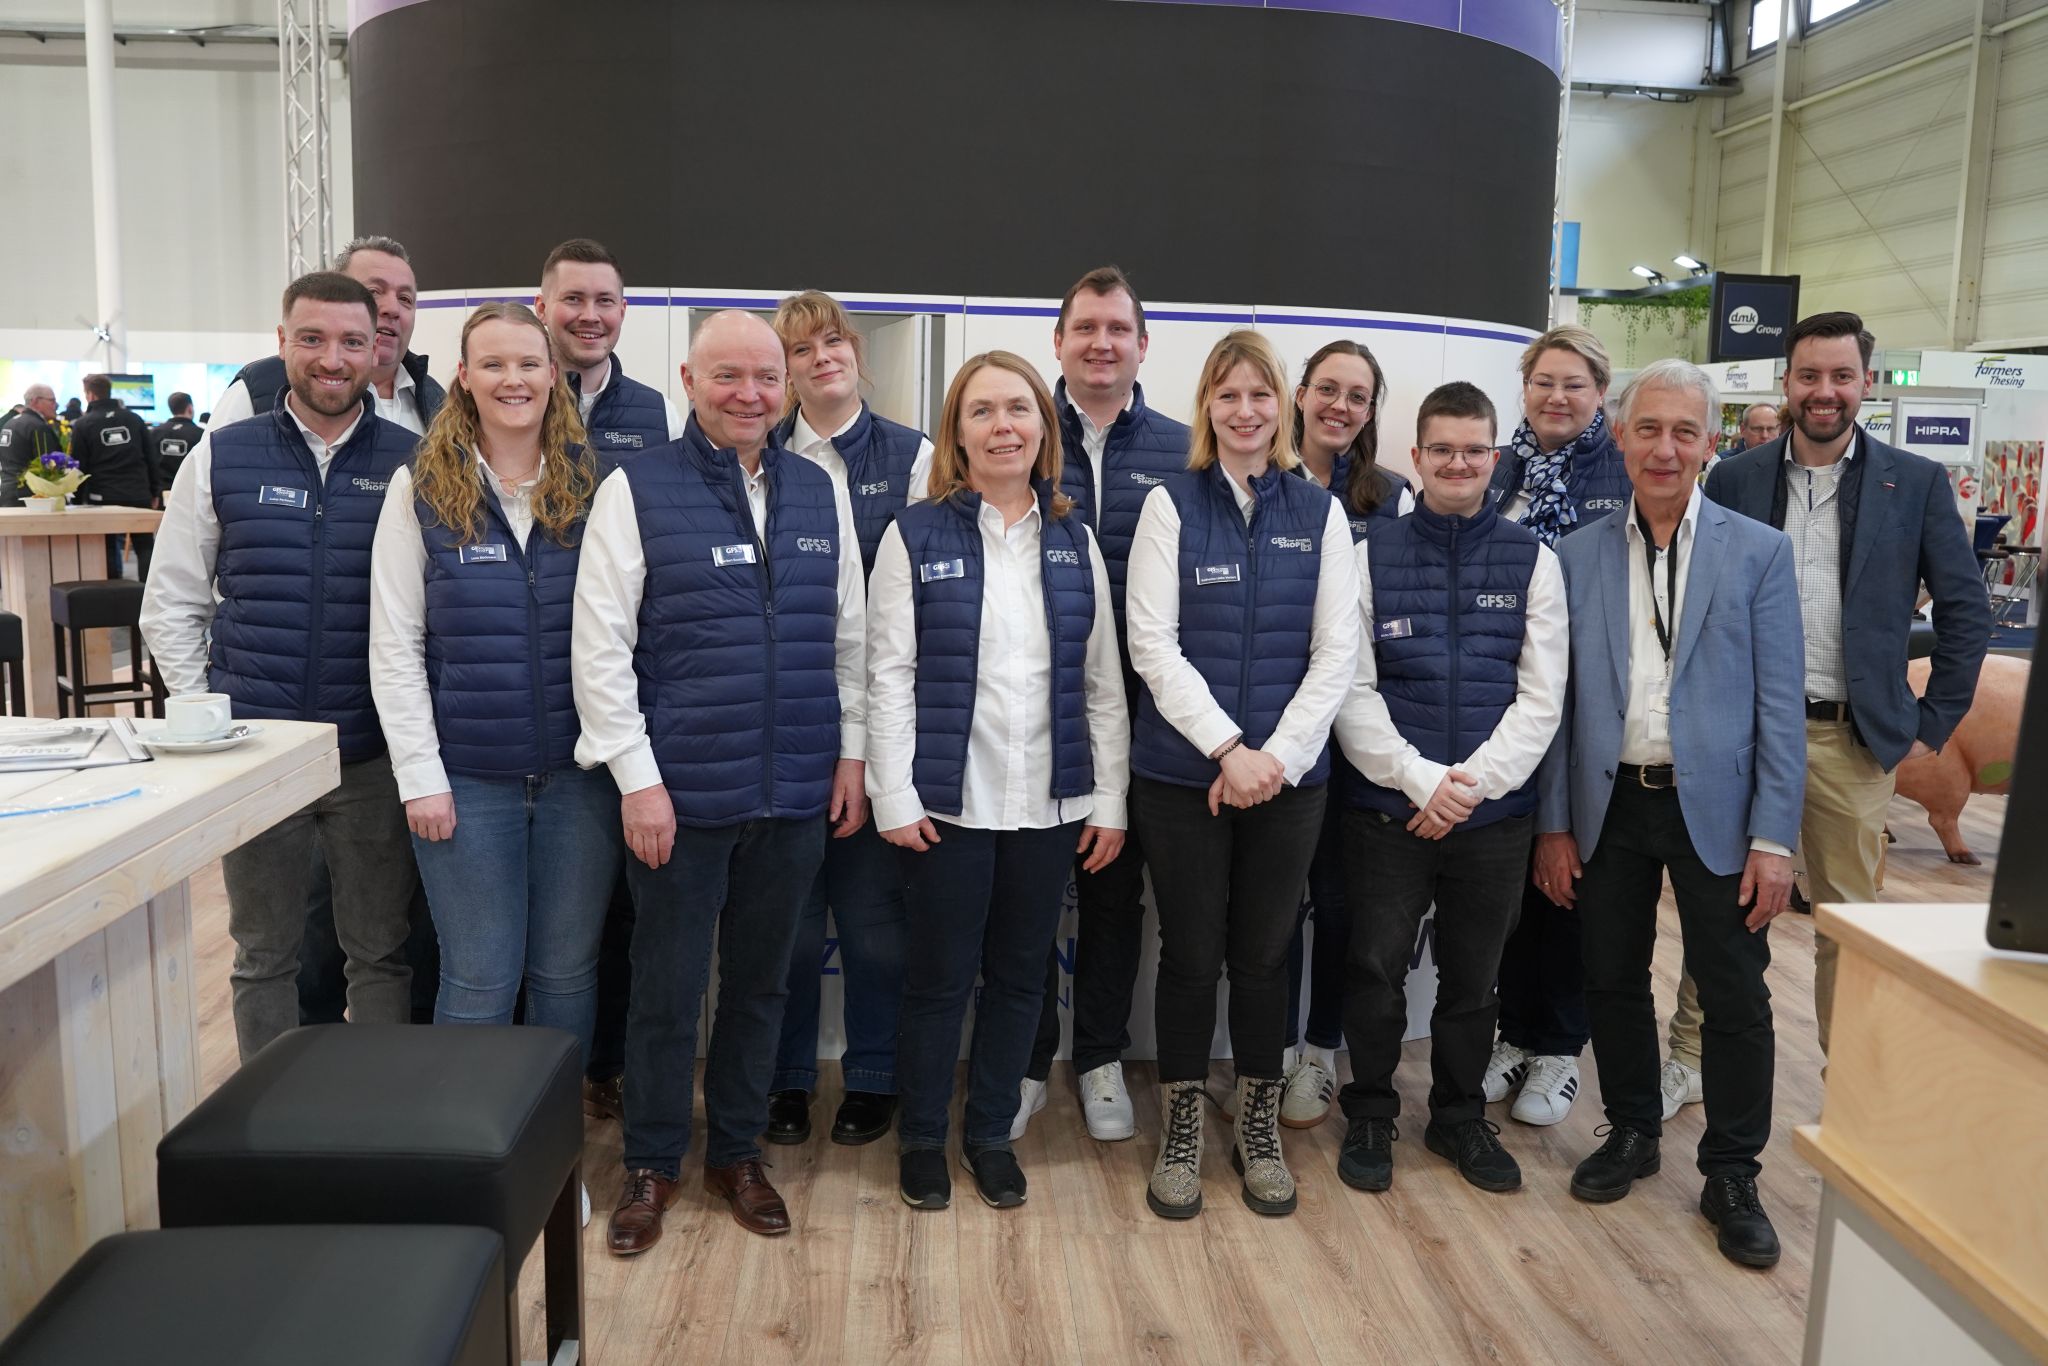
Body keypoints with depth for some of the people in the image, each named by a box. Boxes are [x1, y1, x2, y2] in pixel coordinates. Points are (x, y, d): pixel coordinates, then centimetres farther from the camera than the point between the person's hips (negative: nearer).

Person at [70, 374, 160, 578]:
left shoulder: (82, 425, -1)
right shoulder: (134, 419, 6)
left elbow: (79, 467, -1)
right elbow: (151, 458, 8)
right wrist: (155, 492, 13)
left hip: (103, 498, -2)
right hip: (139, 496, 2)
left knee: (108, 551, 5)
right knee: (145, 548, 5)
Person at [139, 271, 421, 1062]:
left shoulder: (412, 462, 0)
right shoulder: (221, 456, 3)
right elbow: (171, 605, 7)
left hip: (374, 757, -1)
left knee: (381, 952, 10)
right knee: (264, 957, 14)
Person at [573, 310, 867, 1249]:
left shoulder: (819, 492, 8)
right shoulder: (636, 489, -5)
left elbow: (849, 636, 12)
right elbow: (599, 646, -8)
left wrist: (851, 752, 7)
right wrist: (637, 776, -11)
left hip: (796, 792, 4)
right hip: (680, 791, -3)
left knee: (760, 982, 16)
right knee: (668, 987, 9)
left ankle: (736, 1153, 33)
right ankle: (651, 1165, 29)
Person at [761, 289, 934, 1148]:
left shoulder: (911, 455, 5)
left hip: (877, 714, -1)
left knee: (871, 908, 6)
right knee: (787, 910, 9)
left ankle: (873, 1078, 23)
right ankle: (786, 1077, 26)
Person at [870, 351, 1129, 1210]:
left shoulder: (1075, 542, 7)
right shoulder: (916, 536, -2)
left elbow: (1103, 681, 8)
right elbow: (889, 673, -5)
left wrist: (1109, 799, 4)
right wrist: (895, 798, -10)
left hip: (1049, 805, 3)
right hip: (948, 802, -3)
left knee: (1020, 977, 13)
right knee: (939, 977, 8)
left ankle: (992, 1131, 31)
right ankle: (922, 1137, 27)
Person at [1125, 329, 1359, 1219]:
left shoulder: (1319, 512, 5)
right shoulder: (1171, 505, -1)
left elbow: (1337, 651, 0)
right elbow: (1154, 644, -8)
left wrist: (1277, 755, -11)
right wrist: (1228, 749, -15)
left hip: (1288, 773, 2)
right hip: (1183, 772, -1)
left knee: (1264, 953, 11)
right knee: (1191, 953, 8)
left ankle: (1259, 1126, 29)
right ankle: (1181, 1127, 25)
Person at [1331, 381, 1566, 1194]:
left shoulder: (1532, 561, 3)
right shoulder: (1373, 557, 0)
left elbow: (1540, 698, -1)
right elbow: (1352, 691, -5)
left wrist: (1473, 782, -12)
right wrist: (1421, 779, -14)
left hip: (1495, 812, 1)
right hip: (1388, 808, -1)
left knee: (1474, 977, 14)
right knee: (1378, 970, 7)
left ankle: (1460, 1117, 33)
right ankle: (1370, 1117, 26)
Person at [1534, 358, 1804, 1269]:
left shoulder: (1758, 552, -1)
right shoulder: (1580, 555, 4)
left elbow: (1779, 705, -4)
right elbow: (1559, 698, 4)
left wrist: (1773, 836, -9)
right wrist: (1553, 823, 1)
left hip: (1715, 806, -2)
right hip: (1609, 806, 2)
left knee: (1734, 996, 5)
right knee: (1612, 979, 12)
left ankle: (1731, 1174, 22)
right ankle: (1631, 1131, 32)